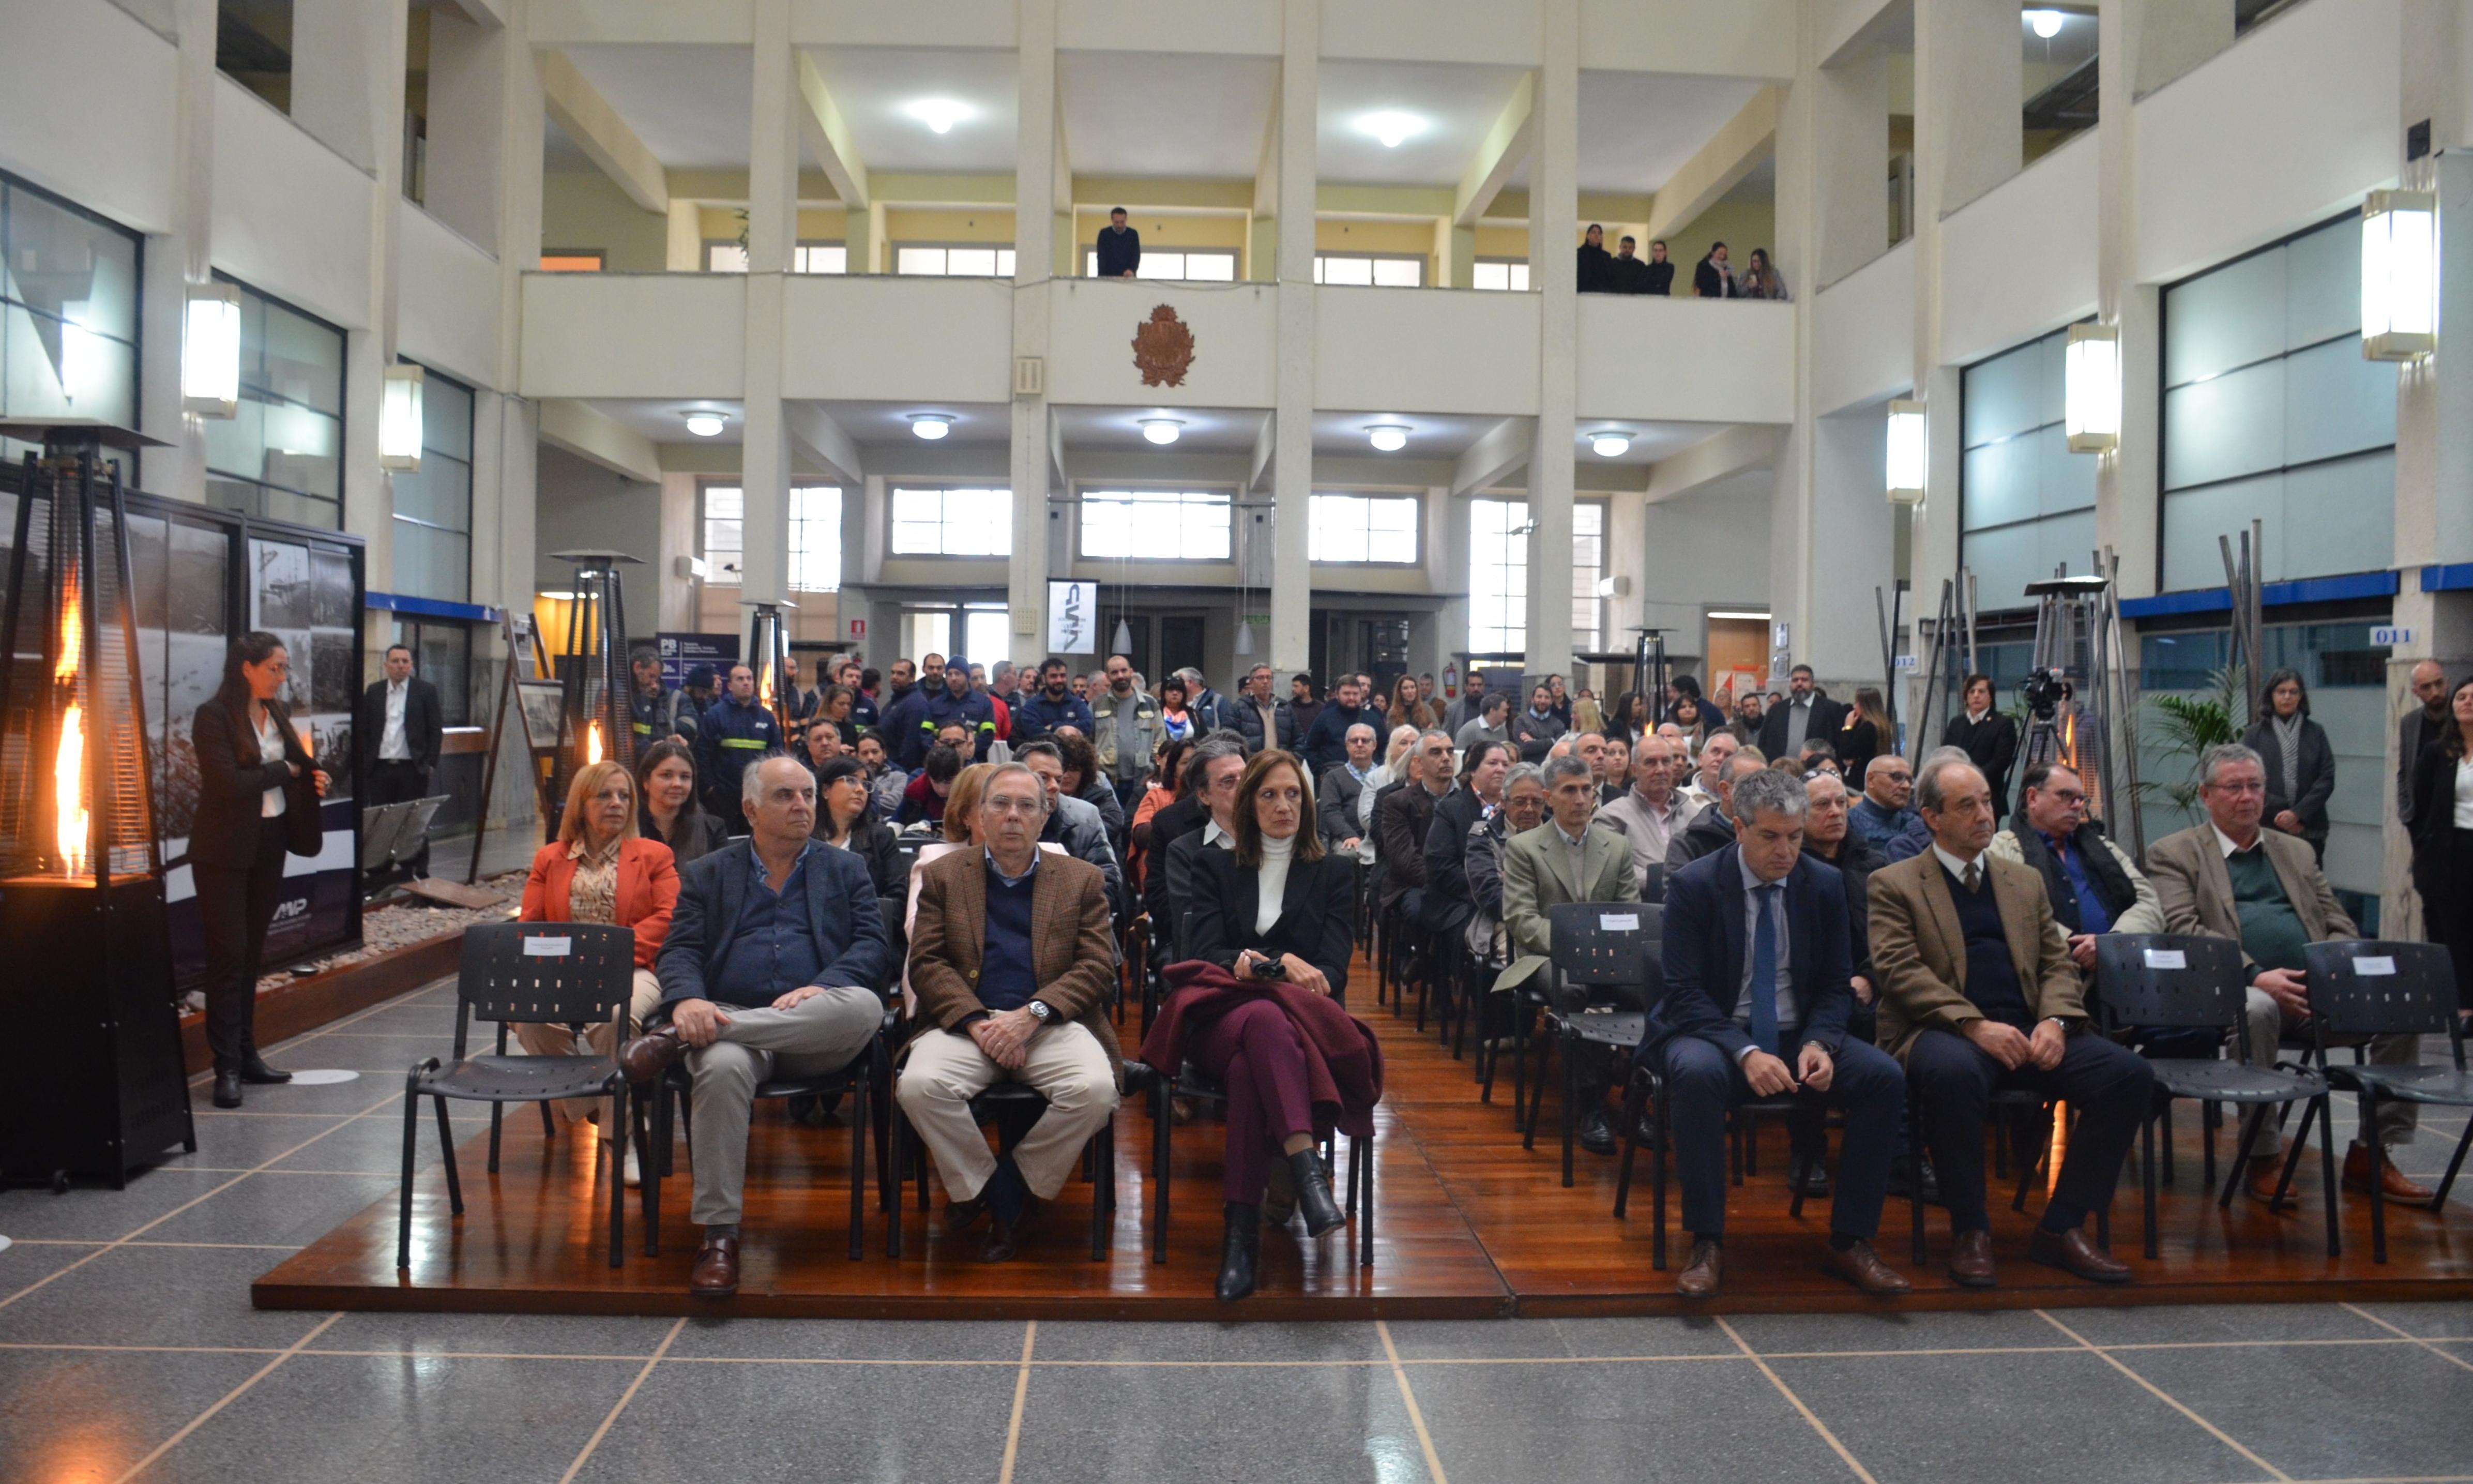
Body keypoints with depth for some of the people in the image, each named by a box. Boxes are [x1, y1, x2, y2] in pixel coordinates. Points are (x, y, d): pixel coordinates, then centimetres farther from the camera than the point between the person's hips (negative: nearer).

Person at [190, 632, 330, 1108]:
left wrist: (312, 778, -4)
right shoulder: (214, 716, -12)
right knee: (228, 955, -4)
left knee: (252, 954, 12)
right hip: (226, 850, -6)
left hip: (270, 844, 6)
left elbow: (293, 767, 17)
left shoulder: (276, 713, 9)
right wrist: (285, 770, -9)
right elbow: (229, 782, -21)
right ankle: (227, 1067, 0)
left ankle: (246, 1055, 19)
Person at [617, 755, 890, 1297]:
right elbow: (680, 952, 7)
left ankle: (676, 1038, -30)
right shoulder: (707, 874, 20)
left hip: (815, 1036, 0)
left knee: (864, 1006, -35)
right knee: (722, 1067, -36)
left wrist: (821, 988, -16)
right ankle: (719, 1235, -26)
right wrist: (687, 1000, -17)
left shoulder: (846, 870, 19)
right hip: (728, 1020, 0)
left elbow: (873, 946, 5)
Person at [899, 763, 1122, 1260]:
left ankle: (1016, 1189, -4)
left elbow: (1097, 967, 4)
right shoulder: (942, 876, 15)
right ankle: (981, 1186, -5)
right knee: (920, 1085, -30)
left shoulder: (1083, 880, 14)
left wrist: (1032, 1015, -12)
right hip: (967, 1021, 0)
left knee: (1095, 1089, -30)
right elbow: (927, 963, 5)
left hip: (1051, 1023, 0)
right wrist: (976, 1021, -12)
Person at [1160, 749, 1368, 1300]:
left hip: (1304, 1021, 0)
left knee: (1249, 1066, -40)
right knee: (1264, 1019, -41)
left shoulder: (1334, 872, 19)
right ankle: (1305, 1168, -54)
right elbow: (1204, 954, 5)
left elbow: (1333, 970, 6)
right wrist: (1280, 964, -15)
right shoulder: (1215, 867, 20)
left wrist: (1252, 963, -15)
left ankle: (1242, 1229, -44)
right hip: (1221, 1020, 0)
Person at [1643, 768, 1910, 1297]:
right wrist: (1745, 1052, -28)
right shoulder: (1694, 885, -8)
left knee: (1886, 1079, -22)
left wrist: (1818, 1043, -15)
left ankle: (1849, 1243, -9)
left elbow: (1837, 986, 6)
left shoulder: (1825, 884, 3)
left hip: (1798, 1038, 4)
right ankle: (1707, 1244, -24)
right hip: (1716, 1034, -4)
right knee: (1697, 1073, -37)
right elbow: (1685, 992, -13)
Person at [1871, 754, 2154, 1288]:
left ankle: (2061, 1227, -6)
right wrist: (1975, 1025, -20)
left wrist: (2054, 1020, -6)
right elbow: (1901, 970, -7)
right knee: (1953, 1072, -40)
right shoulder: (1894, 885, 6)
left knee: (2129, 1074, -19)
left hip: (2026, 1033, 5)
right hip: (1944, 1032, -5)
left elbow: (2058, 963, 17)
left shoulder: (2025, 882, 23)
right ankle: (1970, 1229, -19)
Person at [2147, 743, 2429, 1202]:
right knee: (2256, 1009, -38)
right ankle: (2262, 1157, -21)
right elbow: (2183, 930, -6)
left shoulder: (2298, 852, 25)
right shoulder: (2174, 853, 8)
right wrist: (2257, 976, -19)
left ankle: (2373, 1154, -6)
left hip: (2318, 988, 6)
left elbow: (2340, 924, 20)